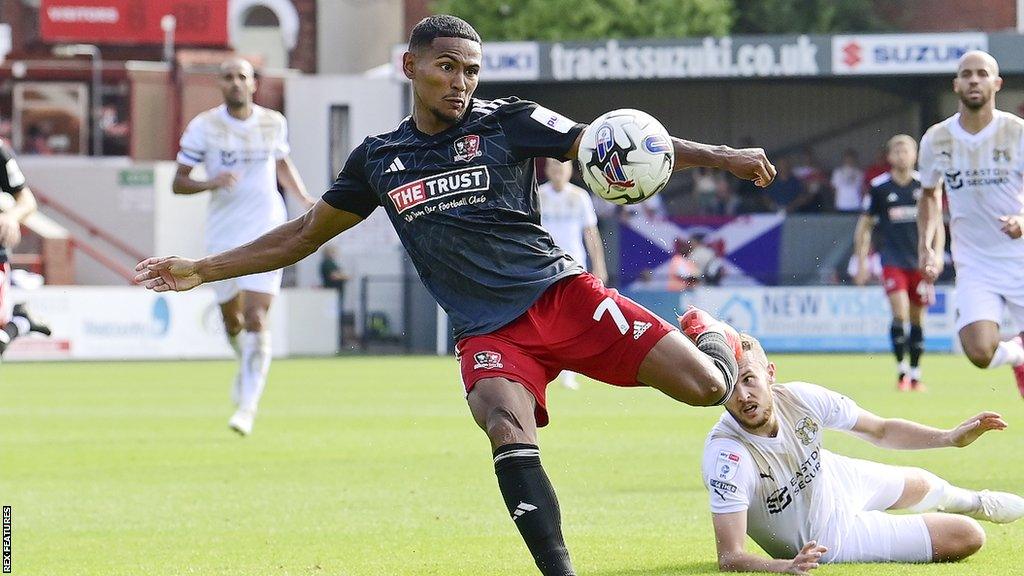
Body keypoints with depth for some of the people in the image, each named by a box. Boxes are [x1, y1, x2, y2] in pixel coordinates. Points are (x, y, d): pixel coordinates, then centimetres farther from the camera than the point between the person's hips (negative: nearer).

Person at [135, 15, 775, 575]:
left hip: (561, 295, -1)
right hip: (487, 333, 1)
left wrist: (717, 155, -10)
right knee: (509, 432, -32)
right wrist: (201, 269, 17)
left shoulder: (507, 122, 2)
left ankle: (712, 336, 25)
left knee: (705, 387, -13)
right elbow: (304, 235, 20)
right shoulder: (379, 159, 10)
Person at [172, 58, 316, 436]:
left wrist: (305, 199, 7)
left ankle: (248, 405, -14)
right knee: (231, 319, 12)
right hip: (223, 238, 1)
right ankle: (247, 366, 46)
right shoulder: (203, 127, -4)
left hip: (266, 235, -1)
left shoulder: (273, 123, 4)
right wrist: (210, 183, -21)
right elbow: (178, 183, -1)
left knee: (256, 318, -14)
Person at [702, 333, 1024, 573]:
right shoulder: (727, 456, -40)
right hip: (825, 542, -4)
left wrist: (951, 438, -16)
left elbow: (880, 430, -7)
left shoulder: (799, 398, -25)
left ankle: (978, 503, 68)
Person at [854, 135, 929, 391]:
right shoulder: (879, 187, 0)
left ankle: (915, 374, 16)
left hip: (920, 261, 2)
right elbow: (864, 227, 8)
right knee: (900, 313, -16)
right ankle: (901, 371, -8)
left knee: (918, 319, 6)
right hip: (893, 261, -2)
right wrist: (861, 263, 5)